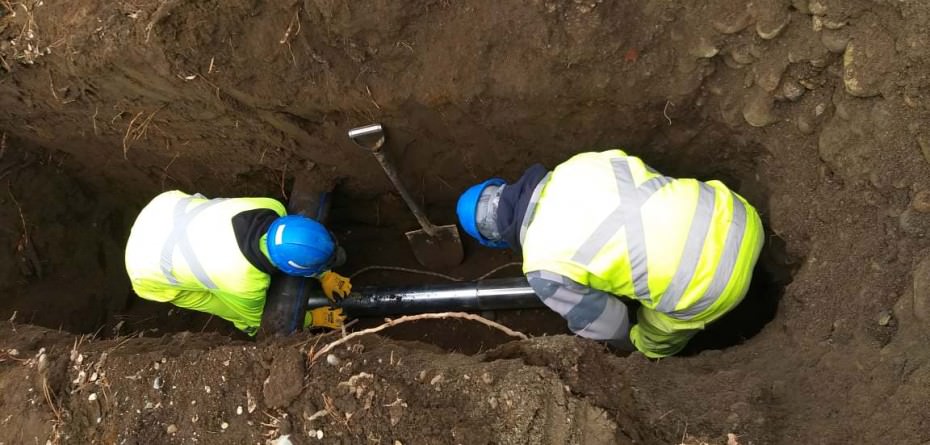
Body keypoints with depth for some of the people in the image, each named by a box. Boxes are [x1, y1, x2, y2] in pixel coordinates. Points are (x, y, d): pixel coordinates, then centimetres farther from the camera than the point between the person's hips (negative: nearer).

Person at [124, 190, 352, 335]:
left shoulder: (271, 208, -24)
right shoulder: (246, 283, -35)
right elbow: (259, 319, -10)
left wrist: (325, 276, 4)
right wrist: (314, 319, 0)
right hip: (150, 269, -5)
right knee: (249, 315, 6)